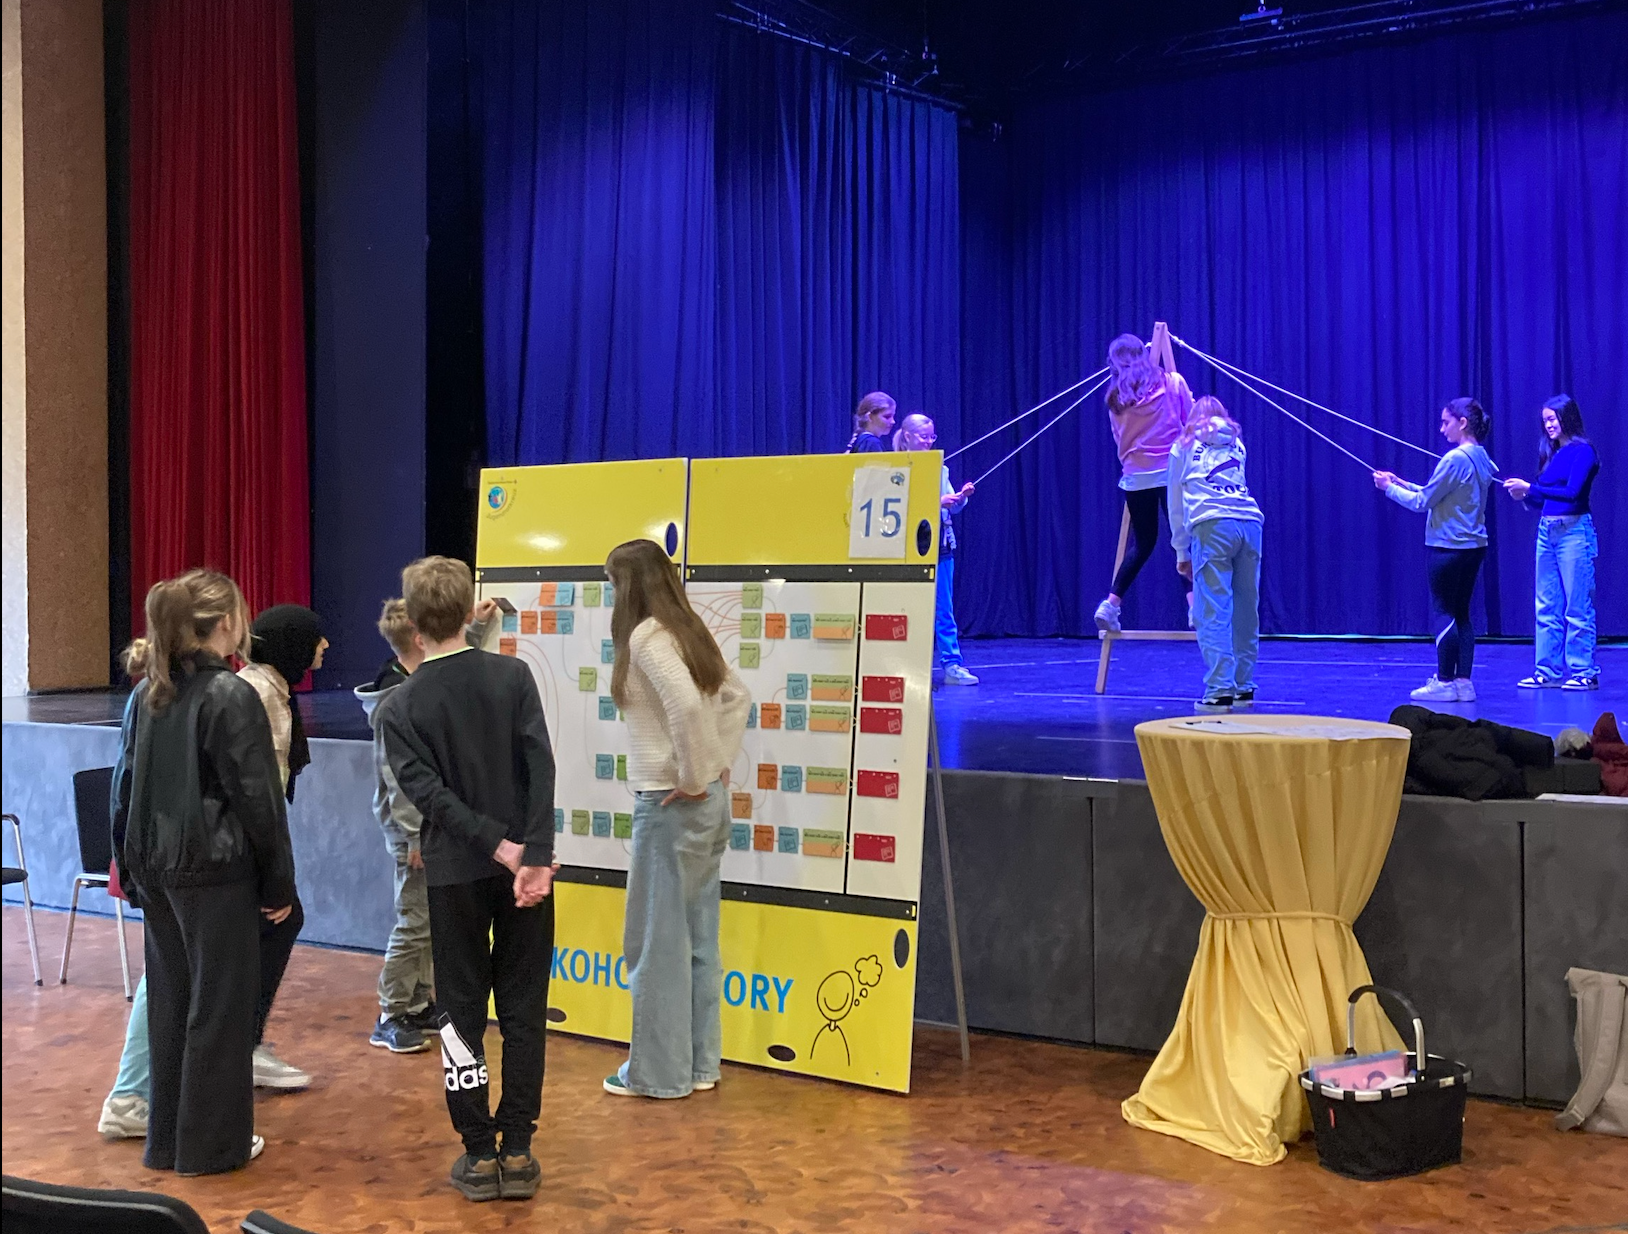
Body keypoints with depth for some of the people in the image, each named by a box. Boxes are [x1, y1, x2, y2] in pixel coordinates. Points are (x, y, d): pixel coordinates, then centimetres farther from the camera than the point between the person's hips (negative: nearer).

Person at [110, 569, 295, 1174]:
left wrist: (131, 871, 17)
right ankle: (211, 1143, 12)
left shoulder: (146, 693, 6)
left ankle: (167, 1138, 23)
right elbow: (258, 799, -14)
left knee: (169, 1000, 14)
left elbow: (124, 789, 11)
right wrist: (280, 882, -5)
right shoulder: (231, 696, -15)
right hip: (217, 871, -7)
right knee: (219, 1005, 4)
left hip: (157, 869, 7)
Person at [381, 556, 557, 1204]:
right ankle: (517, 1153, 11)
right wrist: (533, 858, -16)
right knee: (523, 1012, 8)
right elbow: (541, 766, -13)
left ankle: (479, 1155, 12)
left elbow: (430, 794, -13)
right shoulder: (513, 675, -3)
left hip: (455, 875, 0)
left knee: (462, 1015, 10)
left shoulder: (401, 707, -2)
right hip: (523, 868, 1)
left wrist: (501, 849, -15)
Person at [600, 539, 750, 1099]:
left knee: (658, 941, 1)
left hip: (671, 804, -9)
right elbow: (737, 697, 21)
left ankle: (658, 1071, 10)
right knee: (697, 938, 13)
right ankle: (699, 1063, 20)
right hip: (710, 803, 9)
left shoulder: (646, 636, -13)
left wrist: (692, 776, -18)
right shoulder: (688, 632, 13)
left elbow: (686, 704, -29)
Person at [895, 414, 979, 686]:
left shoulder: (940, 469, 12)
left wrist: (961, 497, -8)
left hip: (941, 544, 5)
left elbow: (953, 507, 13)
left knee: (944, 610, 3)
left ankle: (951, 665, 2)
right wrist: (937, 502, -21)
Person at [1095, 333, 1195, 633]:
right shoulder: (1173, 383, 0)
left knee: (1142, 543, 17)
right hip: (1172, 473, -3)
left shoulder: (1115, 398, 5)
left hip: (1135, 478, 3)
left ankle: (1111, 604, 10)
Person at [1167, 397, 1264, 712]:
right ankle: (1244, 688, 13)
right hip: (1250, 522, 4)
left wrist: (1181, 551, 25)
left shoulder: (1184, 446, 22)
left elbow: (1175, 503, 21)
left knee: (1212, 612, -8)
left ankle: (1220, 691, -17)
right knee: (1246, 611, 9)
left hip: (1212, 526, -3)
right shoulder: (1237, 444, 29)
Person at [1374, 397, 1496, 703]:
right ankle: (1463, 681, 12)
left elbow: (1422, 502, -13)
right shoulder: (1481, 458, 11)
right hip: (1474, 546, 8)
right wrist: (1401, 483, 15)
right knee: (1461, 612, 11)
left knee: (1445, 612, -2)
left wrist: (1390, 488, 0)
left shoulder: (1455, 459, -17)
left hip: (1448, 547, -8)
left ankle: (1444, 681, 3)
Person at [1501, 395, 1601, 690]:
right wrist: (1524, 496, -1)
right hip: (1547, 531, 8)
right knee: (1547, 608, 7)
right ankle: (1548, 671, 12)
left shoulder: (1582, 451, -7)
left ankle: (1584, 672, 1)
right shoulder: (1551, 454, 15)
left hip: (1574, 531, -8)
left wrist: (1530, 487, -19)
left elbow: (1572, 492, -19)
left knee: (1577, 608, -4)